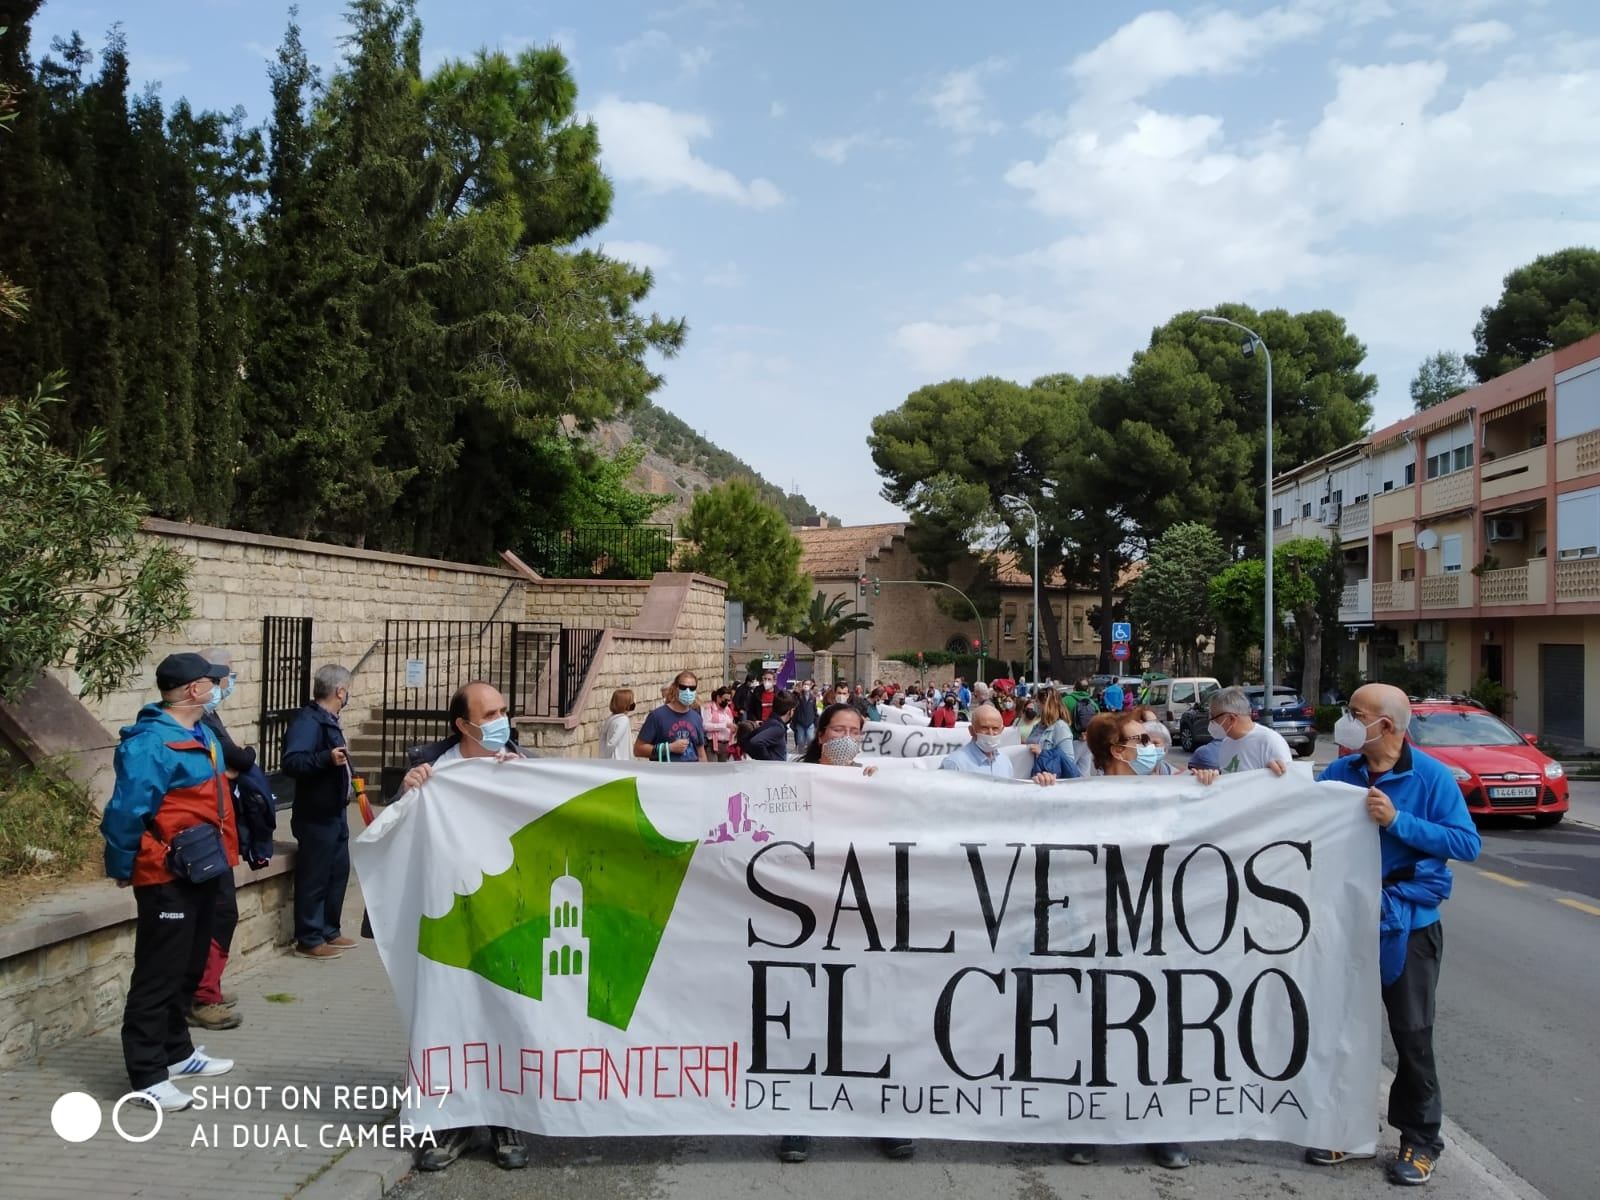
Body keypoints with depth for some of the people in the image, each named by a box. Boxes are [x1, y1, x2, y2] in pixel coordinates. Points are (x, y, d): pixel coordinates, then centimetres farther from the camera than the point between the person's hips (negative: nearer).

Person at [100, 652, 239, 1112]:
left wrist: (220, 853, 20)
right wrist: (123, 868, -12)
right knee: (159, 974, -2)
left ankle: (176, 1051, 34)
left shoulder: (201, 734, 9)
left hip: (200, 872, 10)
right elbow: (125, 812, -22)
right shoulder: (151, 745, -22)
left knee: (188, 968, 20)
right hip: (166, 877, -10)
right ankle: (147, 1076, 7)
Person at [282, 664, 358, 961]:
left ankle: (329, 931, 27)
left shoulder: (328, 720, 11)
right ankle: (309, 940, 8)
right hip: (316, 815, -10)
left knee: (338, 872, 16)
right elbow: (291, 763, -32)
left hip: (334, 812, 10)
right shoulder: (307, 720, -19)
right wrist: (327, 758, -44)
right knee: (314, 878, -2)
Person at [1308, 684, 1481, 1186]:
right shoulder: (1338, 773, 0)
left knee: (1412, 1035, 6)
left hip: (1408, 923, -4)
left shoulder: (1432, 776, -12)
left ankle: (1421, 1139, 22)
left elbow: (1468, 843, -16)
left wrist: (1397, 820, -24)